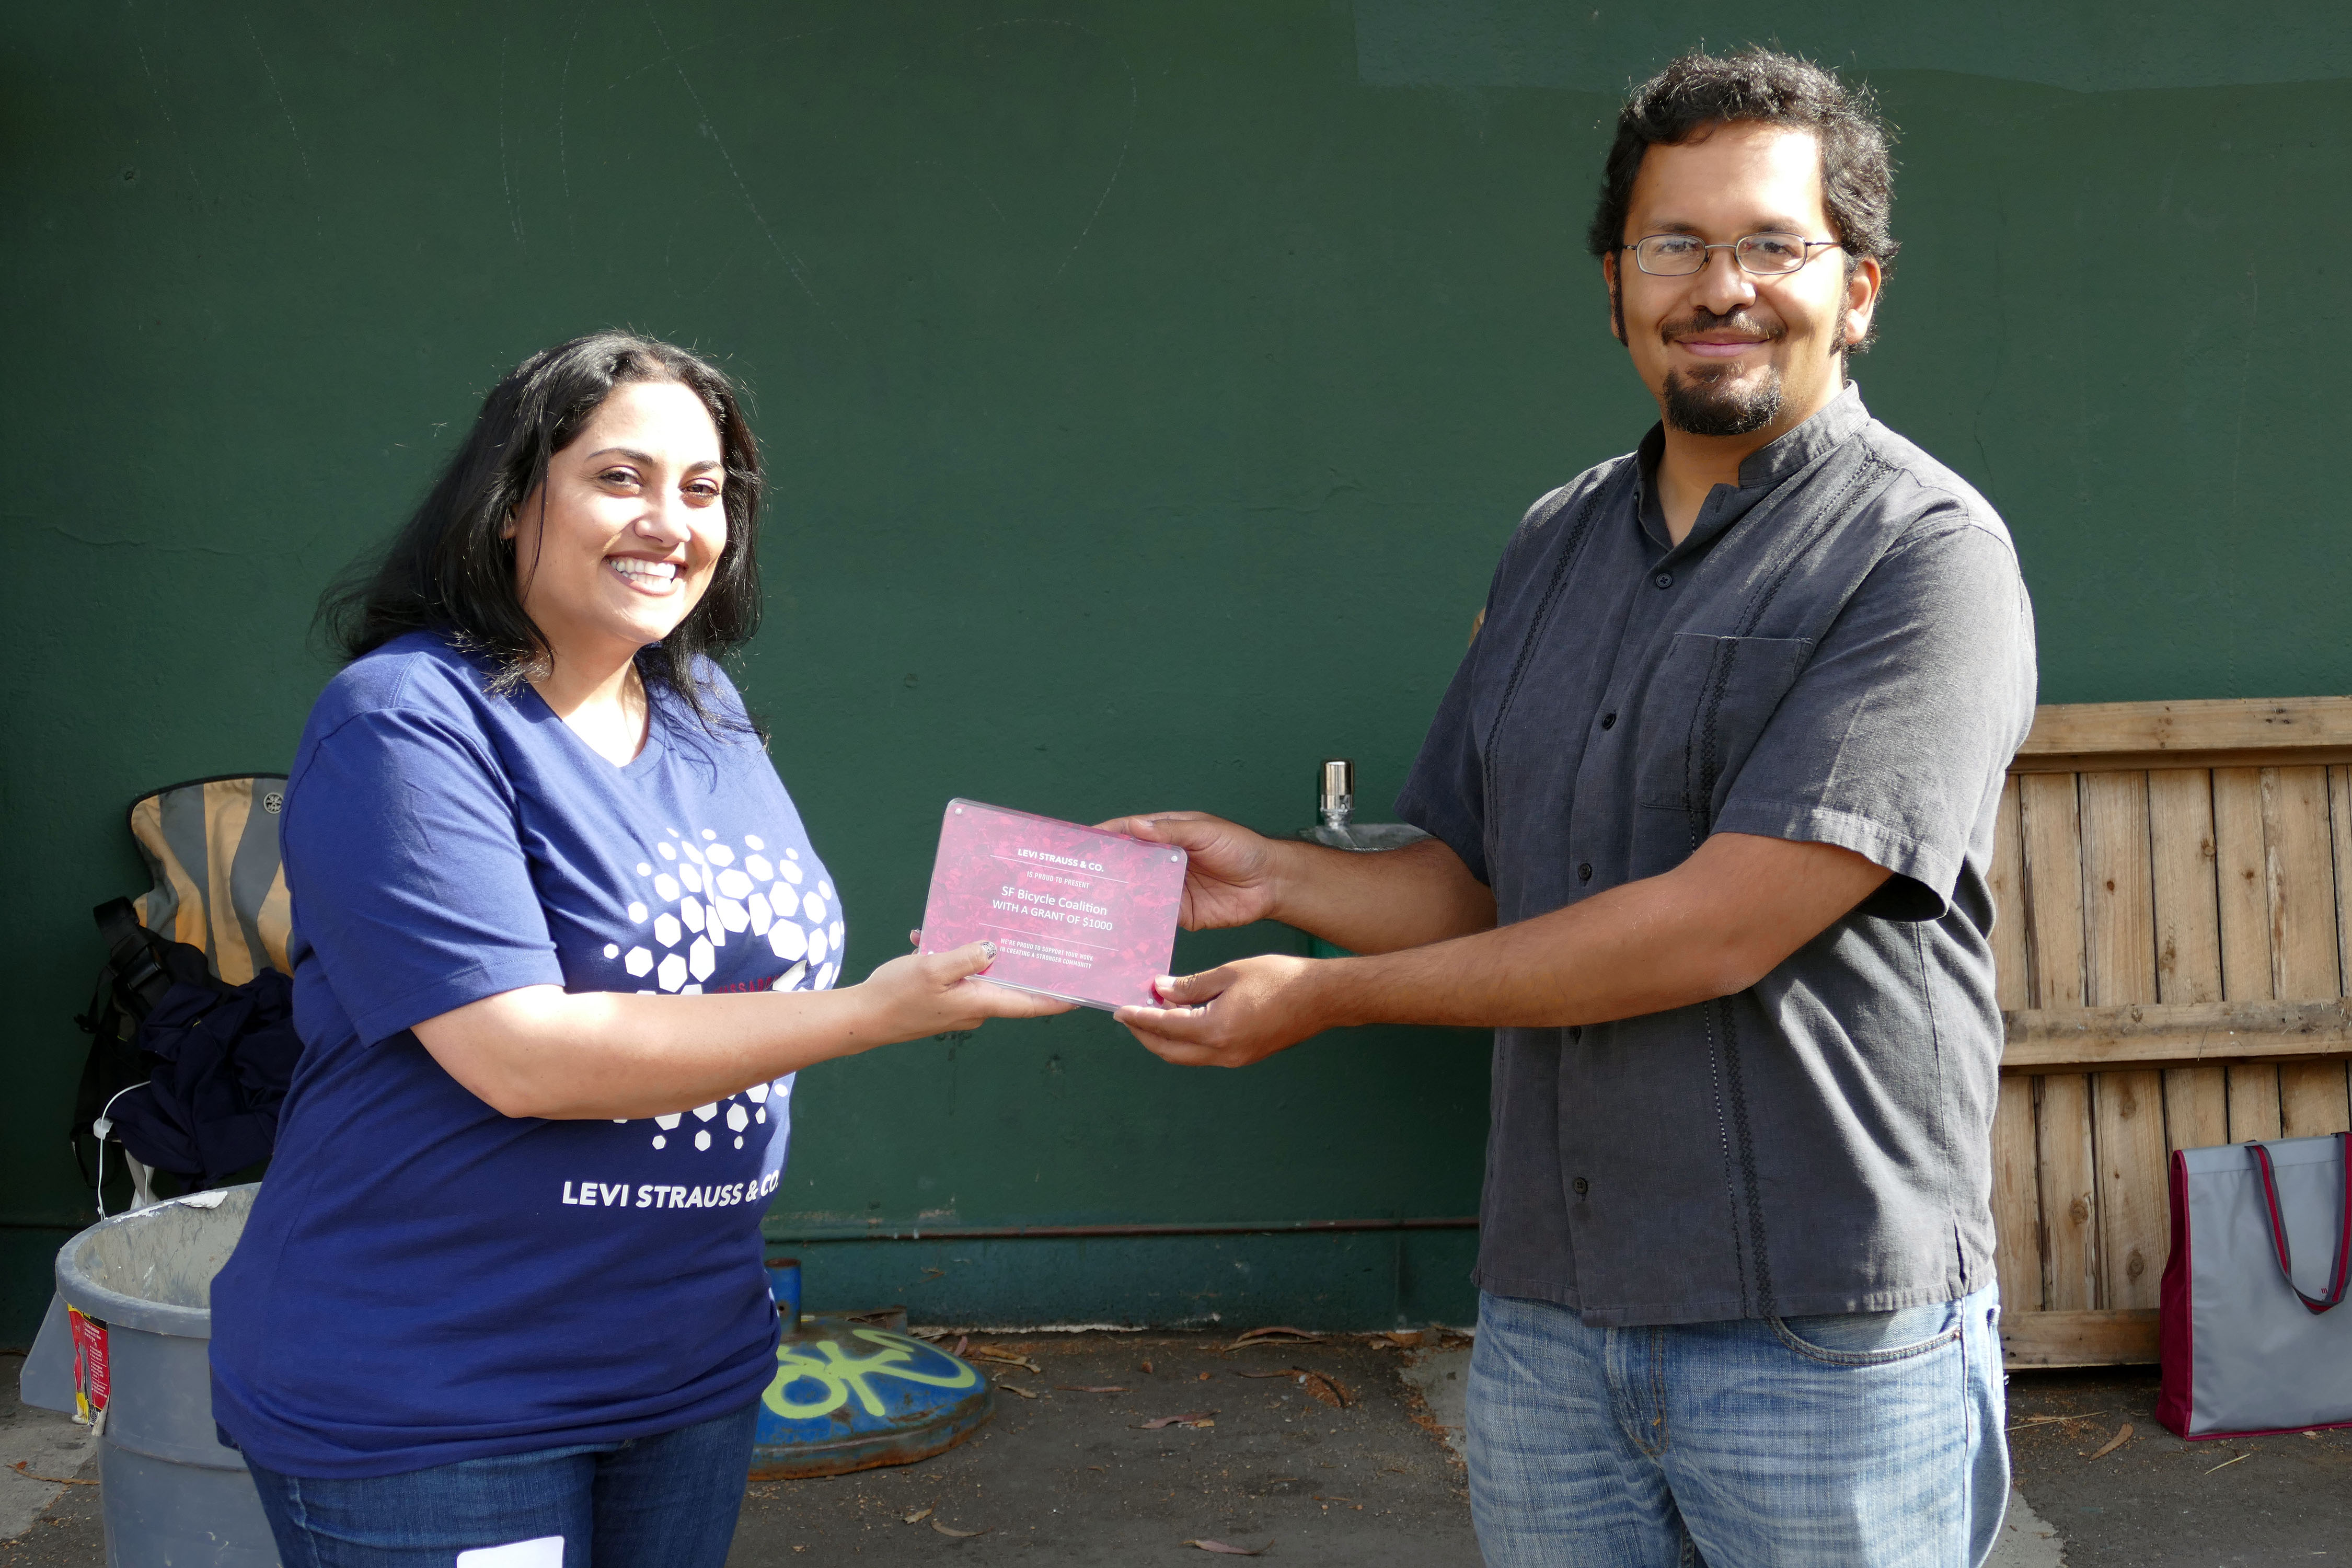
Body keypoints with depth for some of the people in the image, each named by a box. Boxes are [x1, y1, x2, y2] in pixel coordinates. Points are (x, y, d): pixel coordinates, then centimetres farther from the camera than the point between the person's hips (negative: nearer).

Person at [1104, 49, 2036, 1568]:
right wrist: (1273, 873, -4)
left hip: (1829, 1343, -5)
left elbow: (1719, 929, -19)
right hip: (1548, 1316, 5)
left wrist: (1329, 995, -13)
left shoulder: (1926, 554, -11)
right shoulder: (1557, 545, 11)